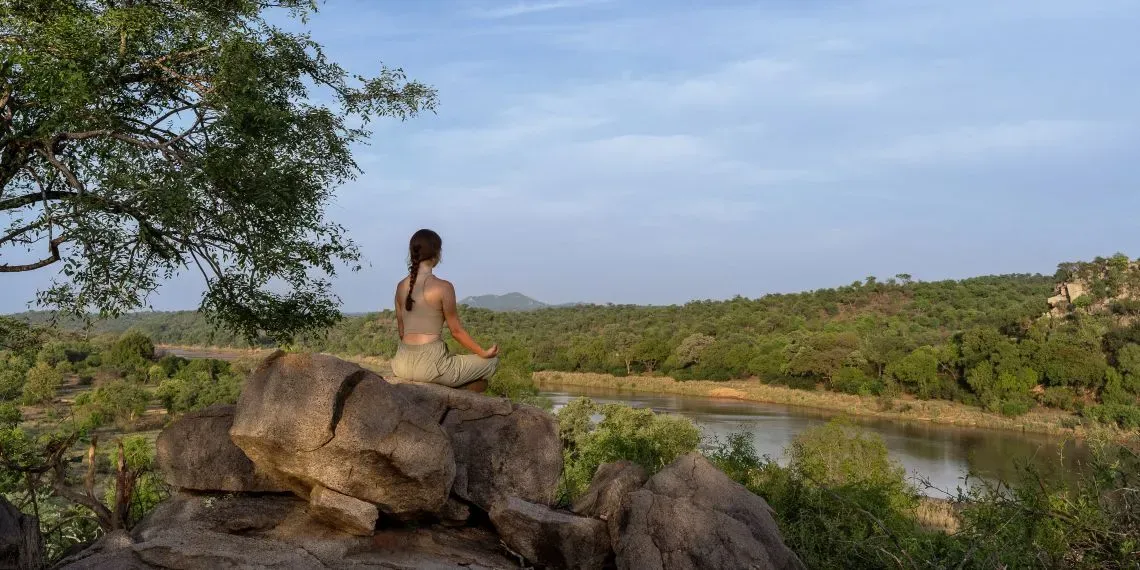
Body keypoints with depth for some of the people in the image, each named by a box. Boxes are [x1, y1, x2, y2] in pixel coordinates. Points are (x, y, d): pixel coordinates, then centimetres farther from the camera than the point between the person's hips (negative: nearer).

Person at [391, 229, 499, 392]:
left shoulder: (401, 286, 6)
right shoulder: (443, 287, -11)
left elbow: (401, 331, 14)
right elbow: (456, 330, -4)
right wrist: (484, 353, 9)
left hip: (402, 364, 7)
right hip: (431, 364, -7)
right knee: (491, 362, 14)